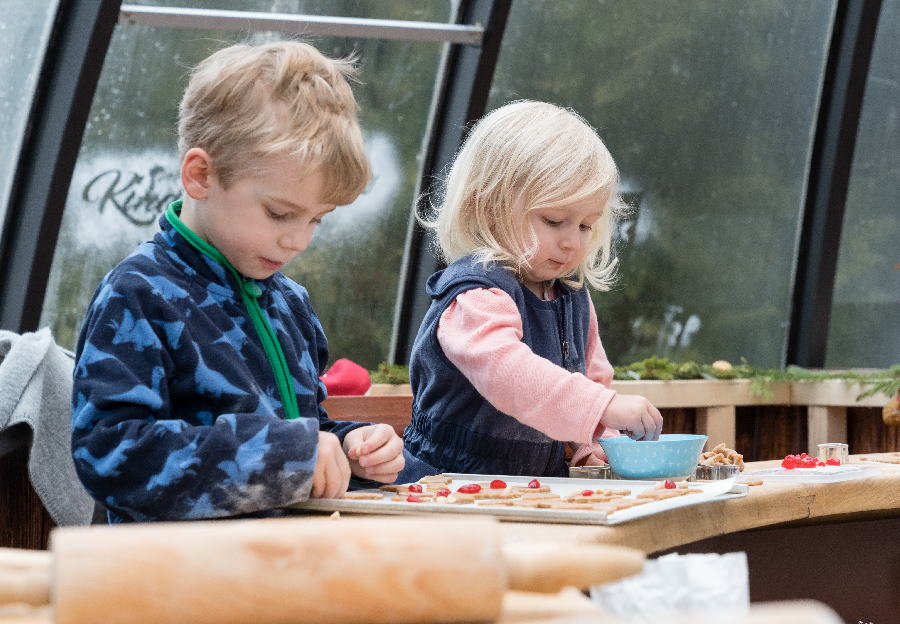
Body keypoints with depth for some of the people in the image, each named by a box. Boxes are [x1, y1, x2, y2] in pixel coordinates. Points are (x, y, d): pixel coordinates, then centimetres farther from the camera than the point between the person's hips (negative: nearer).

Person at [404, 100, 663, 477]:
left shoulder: (574, 298, 13)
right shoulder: (477, 296, -16)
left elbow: (591, 380, 26)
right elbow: (504, 368, -35)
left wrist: (597, 444, 5)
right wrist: (605, 407, -42)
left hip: (542, 481, 7)